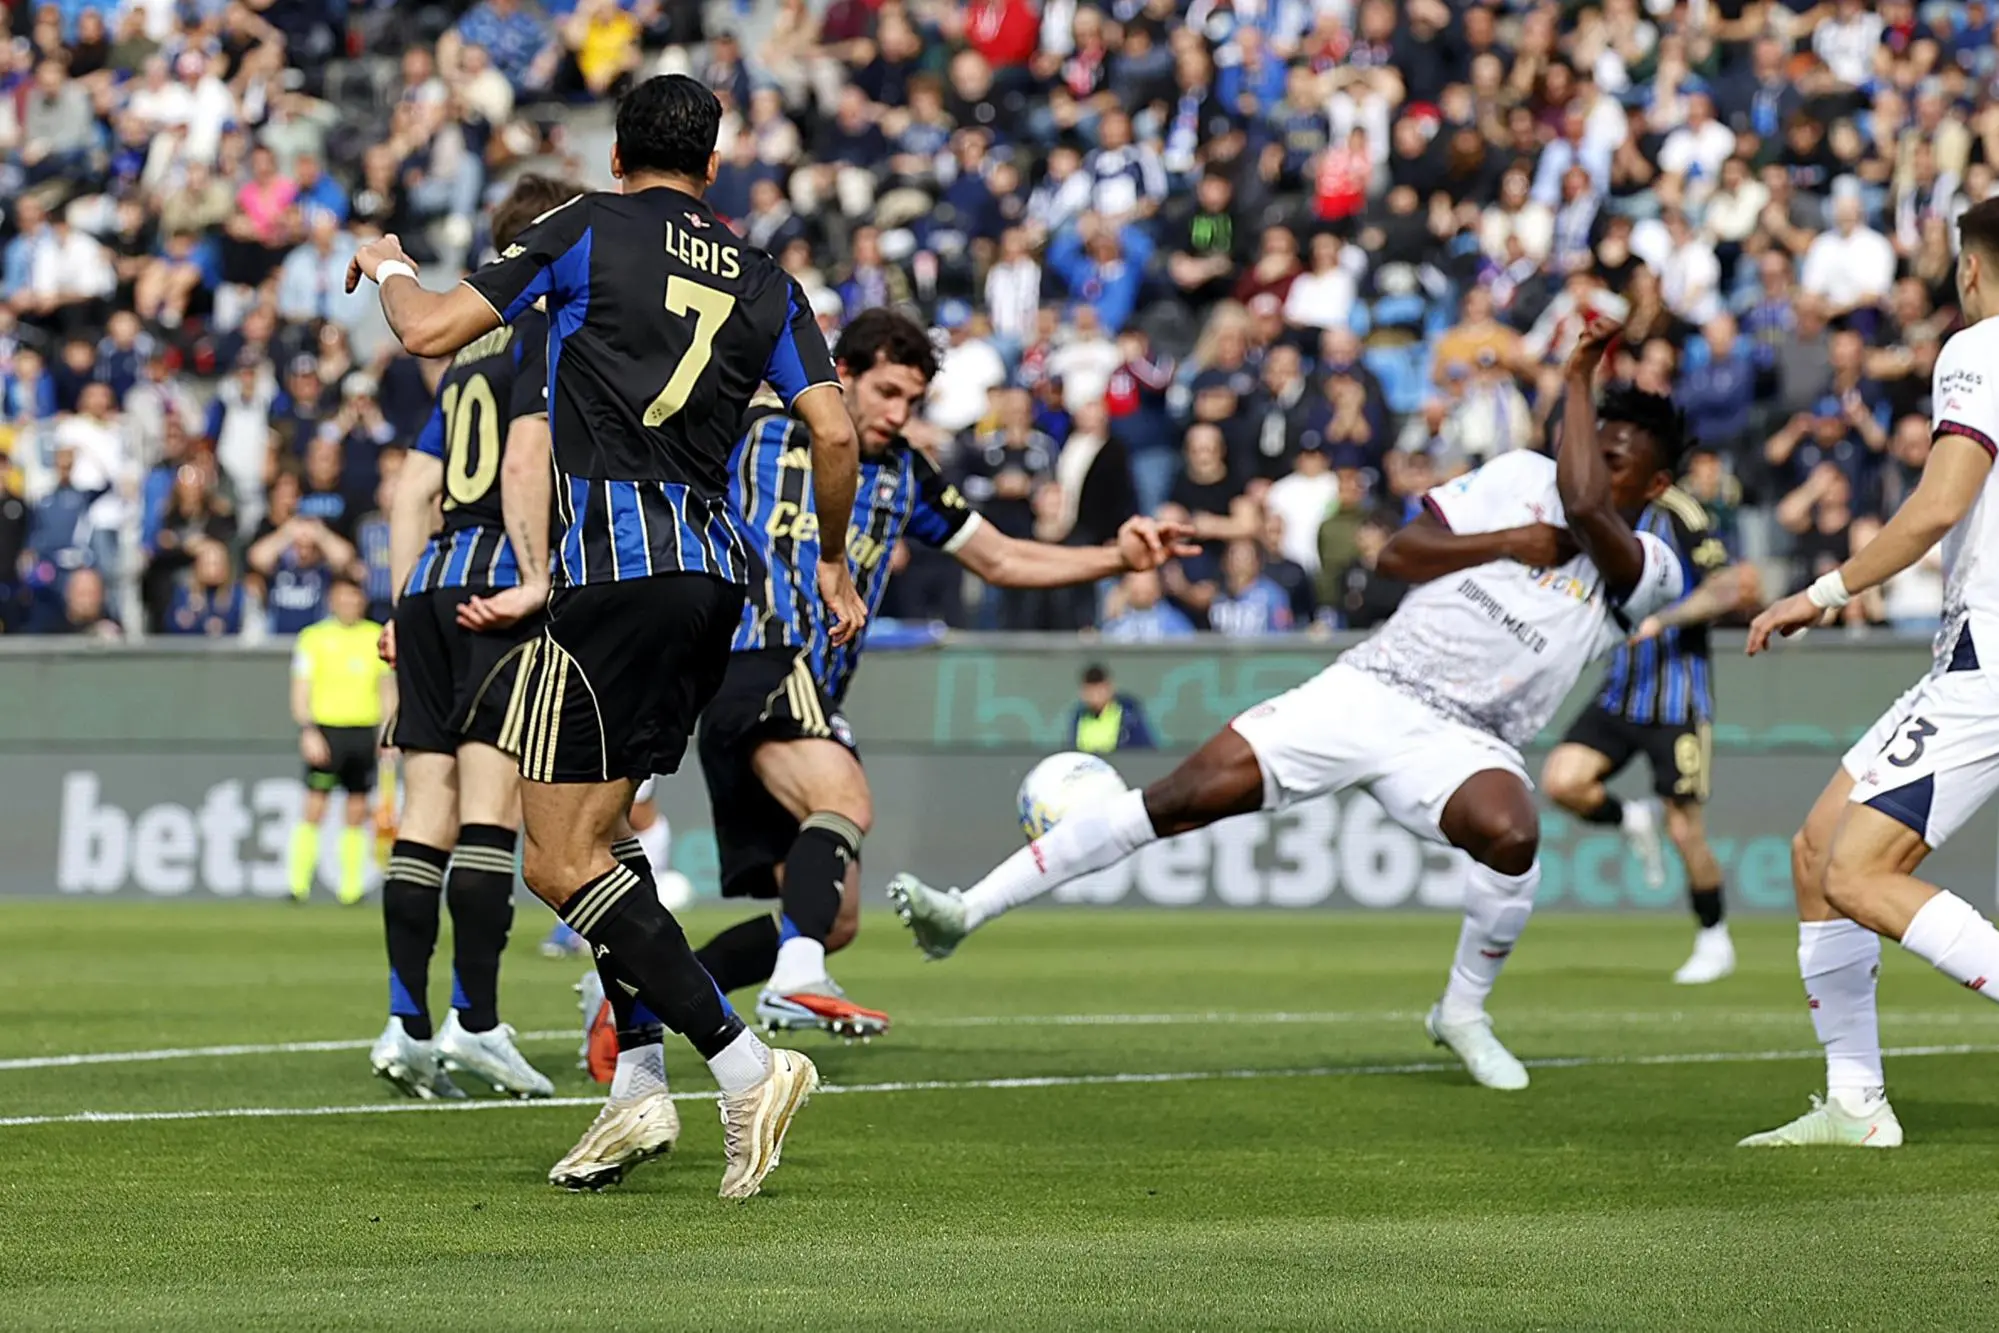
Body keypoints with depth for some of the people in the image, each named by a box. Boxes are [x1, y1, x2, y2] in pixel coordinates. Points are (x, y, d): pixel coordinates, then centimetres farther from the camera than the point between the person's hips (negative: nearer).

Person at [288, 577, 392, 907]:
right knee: (314, 808, -8)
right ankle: (299, 883, -7)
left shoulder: (376, 637, 11)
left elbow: (387, 688, 17)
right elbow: (300, 691, 0)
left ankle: (351, 887, 6)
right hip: (326, 728, -3)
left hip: (364, 730, 3)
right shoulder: (314, 637, 2)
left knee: (357, 812, 3)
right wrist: (308, 731, -12)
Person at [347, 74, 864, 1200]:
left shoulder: (592, 230, 0)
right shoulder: (766, 283, 13)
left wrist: (389, 269, 24)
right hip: (716, 570, 7)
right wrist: (836, 564, 22)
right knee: (593, 838, 17)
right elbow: (835, 434, 5)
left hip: (618, 565, -6)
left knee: (562, 862, -6)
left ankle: (745, 1065, -19)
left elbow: (430, 331, 2)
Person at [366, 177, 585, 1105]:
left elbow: (413, 486, 20)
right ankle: (475, 1022, -14)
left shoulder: (472, 349, 22)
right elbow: (529, 448, -16)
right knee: (489, 808, -10)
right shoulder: (551, 329, -1)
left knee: (427, 813, 4)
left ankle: (407, 1026, 0)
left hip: (431, 578, 8)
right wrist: (536, 580, -19)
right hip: (495, 577, -8)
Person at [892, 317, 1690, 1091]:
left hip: (1459, 740, -2)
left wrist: (1579, 379, -13)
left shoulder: (1648, 572, -3)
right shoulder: (1523, 477, 8)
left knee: (1511, 834, -36)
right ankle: (968, 912, -9)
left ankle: (1463, 1014, -7)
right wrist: (1511, 542, -7)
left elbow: (1585, 507, -23)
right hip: (1365, 689, 2)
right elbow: (1399, 555, 3)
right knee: (1184, 798, -12)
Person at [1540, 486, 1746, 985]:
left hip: (1677, 696, -6)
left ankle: (1715, 940, 17)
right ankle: (1635, 821, 15)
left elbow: (1727, 588, -17)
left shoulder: (1678, 513, -13)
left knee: (1684, 827, -2)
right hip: (1620, 690, 6)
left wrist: (1663, 619, -27)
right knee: (1561, 780, -14)